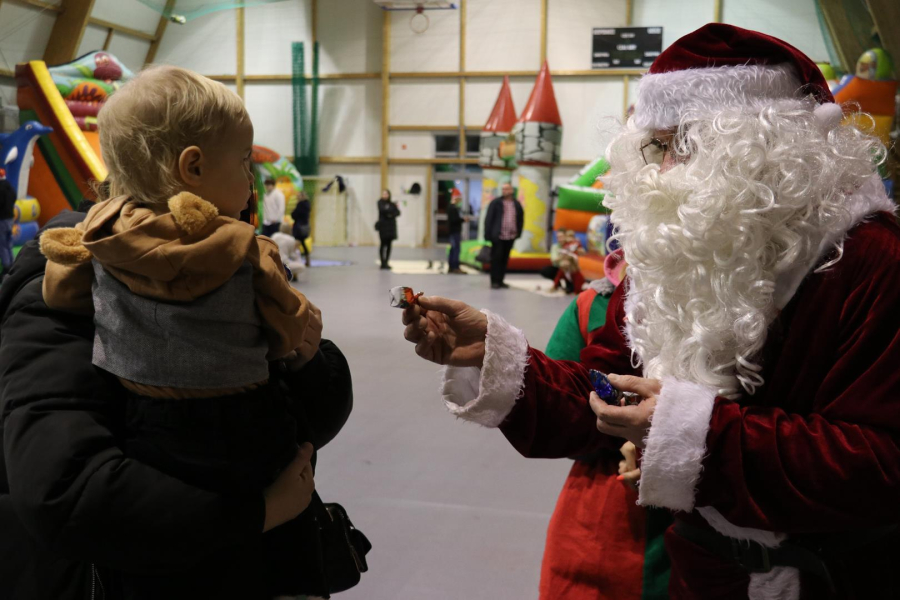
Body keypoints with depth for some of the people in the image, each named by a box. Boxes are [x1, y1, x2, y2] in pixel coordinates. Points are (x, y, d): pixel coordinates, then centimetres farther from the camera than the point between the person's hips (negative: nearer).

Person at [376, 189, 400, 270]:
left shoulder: (392, 204, 12)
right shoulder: (380, 202, 0)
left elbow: (398, 213, 4)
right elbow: (383, 210, -17)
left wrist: (392, 214, -15)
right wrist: (392, 210, -7)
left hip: (391, 226, 4)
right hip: (383, 226, -4)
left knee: (389, 245, 3)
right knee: (383, 244, -7)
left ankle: (386, 262, 8)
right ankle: (383, 263, -6)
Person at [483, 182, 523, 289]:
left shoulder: (516, 204, 9)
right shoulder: (496, 203, -2)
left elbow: (520, 219, 16)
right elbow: (489, 219, -4)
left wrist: (518, 233, 8)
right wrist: (488, 235, -10)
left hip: (510, 237, 4)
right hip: (498, 236, -4)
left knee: (505, 259, 8)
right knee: (496, 259, -2)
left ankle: (500, 281, 16)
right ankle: (494, 281, 2)